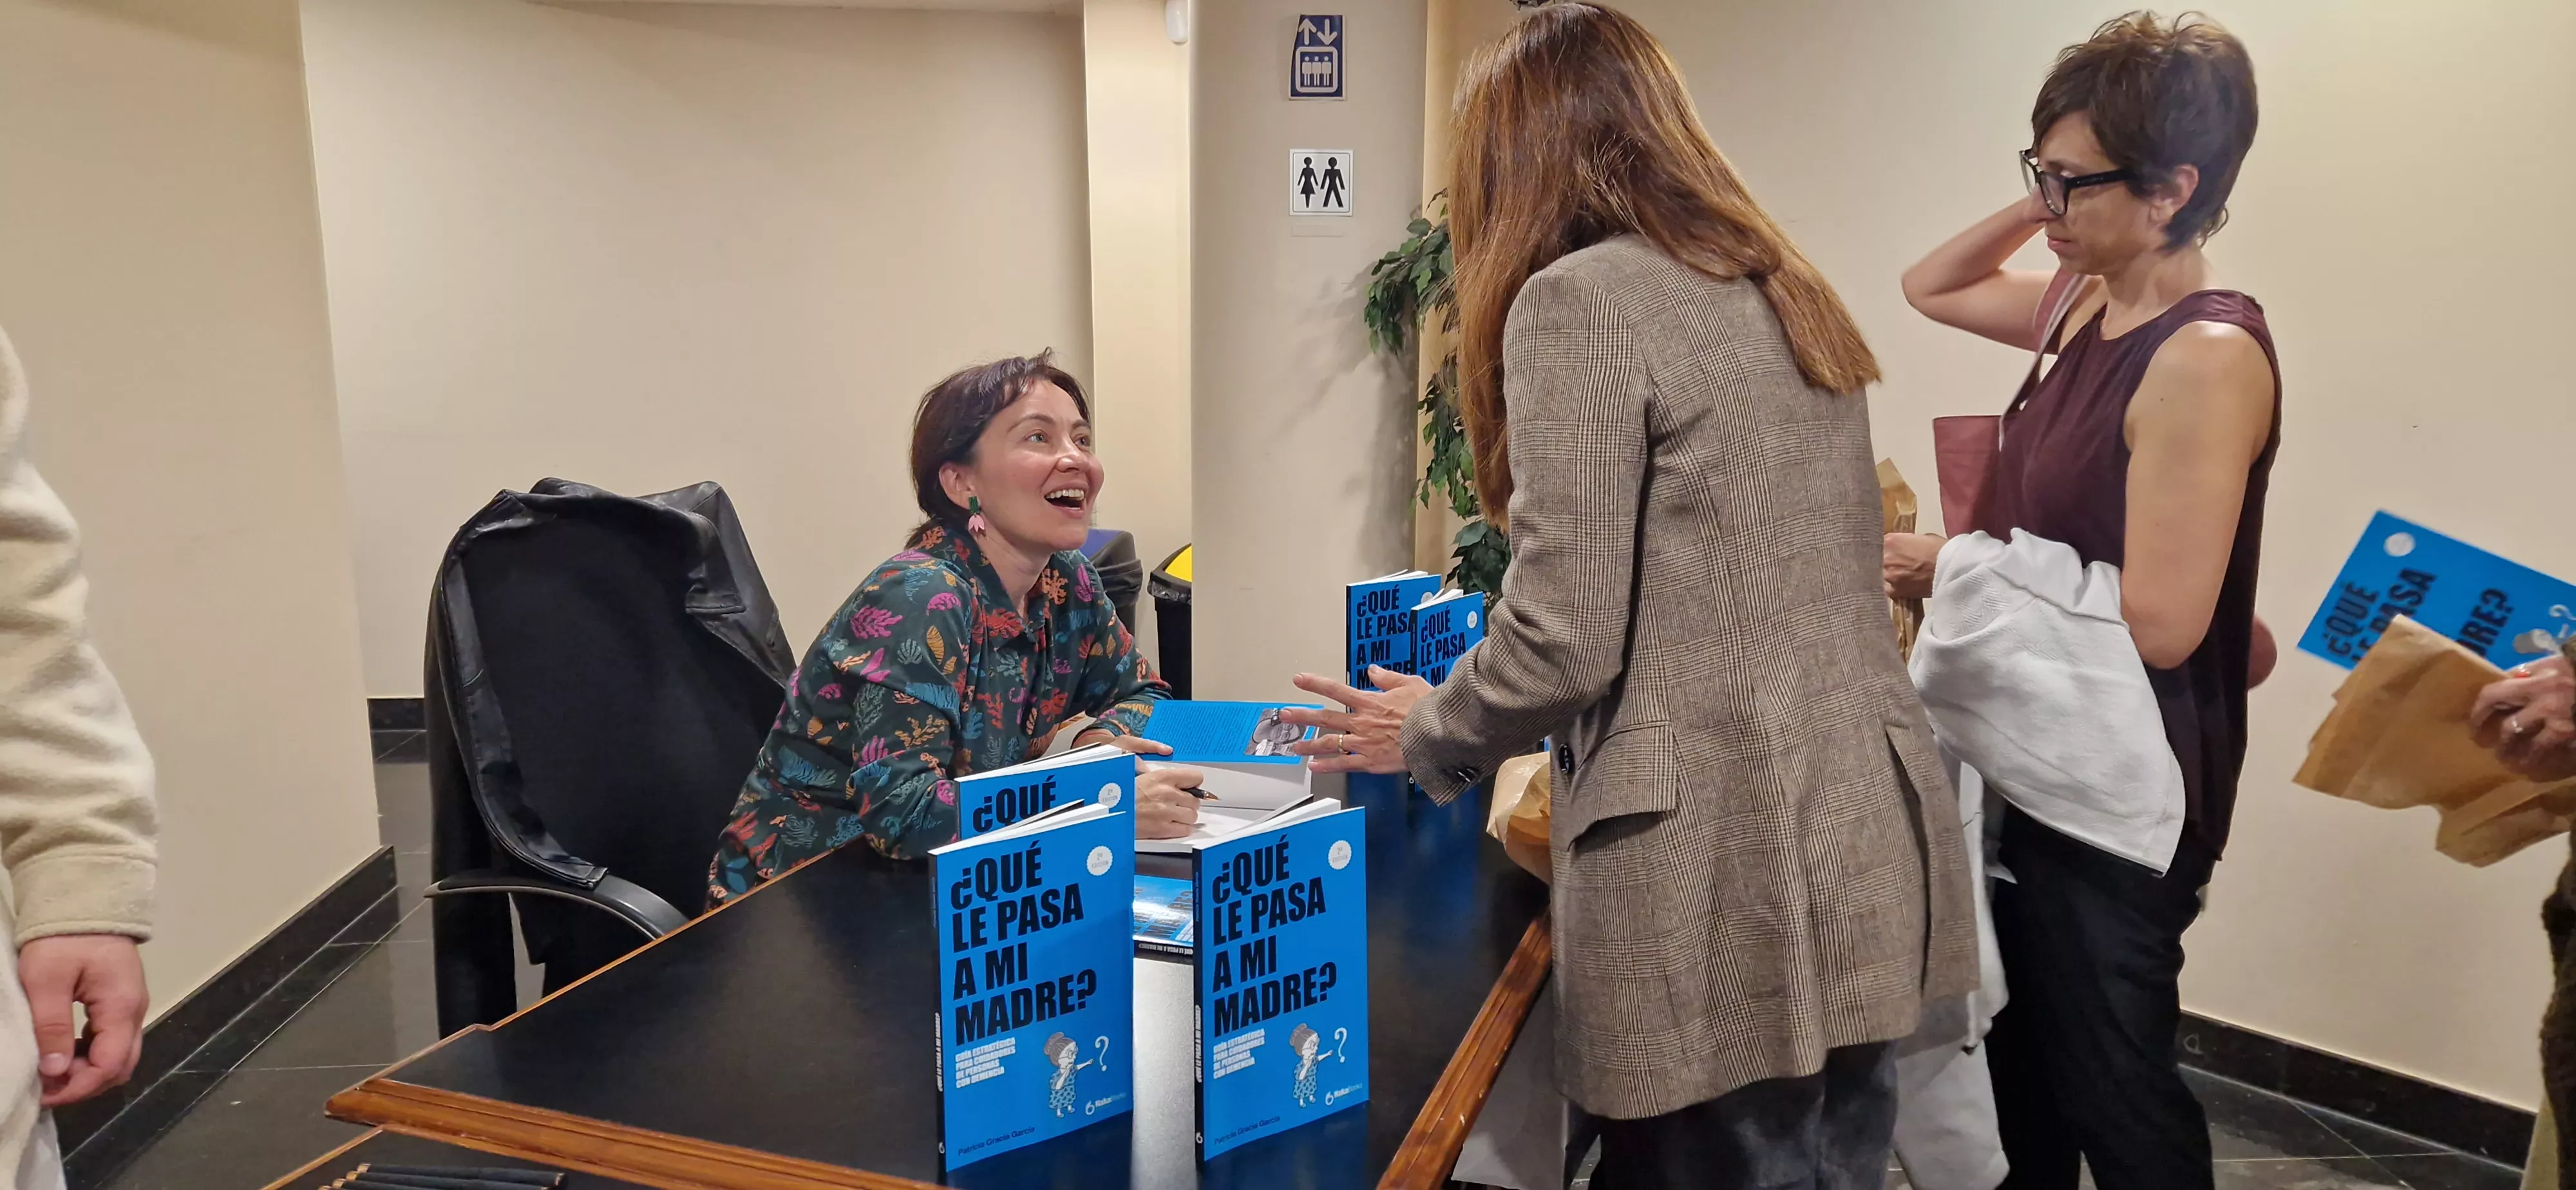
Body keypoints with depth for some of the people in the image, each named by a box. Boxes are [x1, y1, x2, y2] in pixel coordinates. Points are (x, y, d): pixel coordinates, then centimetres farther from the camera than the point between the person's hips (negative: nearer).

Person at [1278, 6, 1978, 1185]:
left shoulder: (1576, 298, -10)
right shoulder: (1787, 292, 15)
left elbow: (1566, 635, -15)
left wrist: (1427, 735, 5)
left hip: (1724, 878, -8)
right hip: (1866, 852, 8)